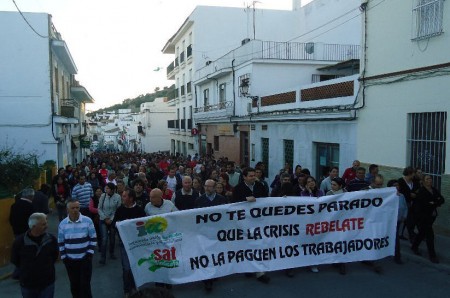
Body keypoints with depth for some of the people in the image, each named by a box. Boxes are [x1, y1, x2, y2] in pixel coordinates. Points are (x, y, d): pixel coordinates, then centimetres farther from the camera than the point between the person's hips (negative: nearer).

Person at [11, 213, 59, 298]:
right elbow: (15, 260, 2)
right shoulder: (20, 242, -15)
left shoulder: (51, 239, -10)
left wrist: (47, 267, 5)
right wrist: (27, 269, 5)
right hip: (27, 285, 0)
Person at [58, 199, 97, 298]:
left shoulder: (87, 221, -9)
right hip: (70, 260, 2)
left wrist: (90, 253, -8)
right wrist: (64, 257, 2)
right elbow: (60, 243, 6)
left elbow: (93, 238, -3)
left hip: (85, 259, -2)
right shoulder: (62, 224, -2)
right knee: (74, 285, 12)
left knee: (85, 284, 1)